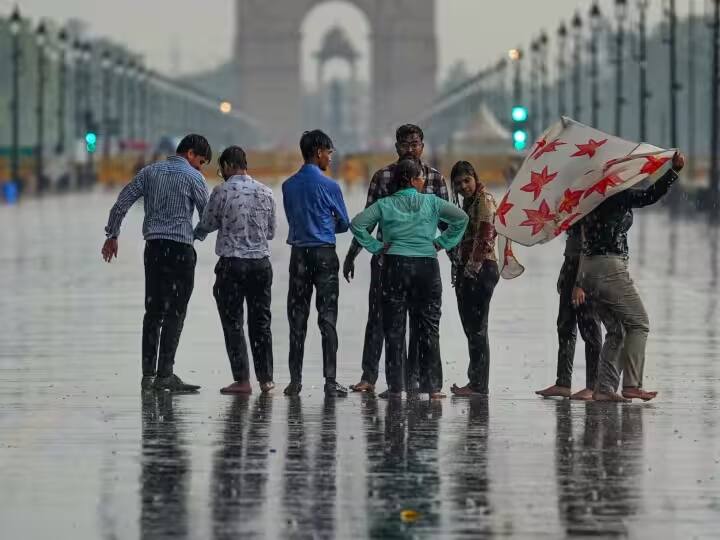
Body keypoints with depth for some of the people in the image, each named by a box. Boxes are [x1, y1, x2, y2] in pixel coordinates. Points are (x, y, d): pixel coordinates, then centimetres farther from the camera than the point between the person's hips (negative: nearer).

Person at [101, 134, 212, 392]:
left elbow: (121, 203, 9)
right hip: (180, 247, -5)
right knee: (174, 313, -4)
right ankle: (165, 374, -10)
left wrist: (112, 235, 14)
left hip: (153, 246, 6)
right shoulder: (193, 177, -3)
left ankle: (148, 374, 6)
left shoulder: (150, 172, 12)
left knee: (153, 311, 8)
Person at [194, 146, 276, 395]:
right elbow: (271, 232, 11)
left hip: (232, 264, -4)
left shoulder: (222, 192, -9)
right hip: (262, 262, 4)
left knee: (233, 322, 3)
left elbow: (206, 226, 1)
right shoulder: (266, 192, 3)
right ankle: (265, 379, 14)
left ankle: (242, 380, 0)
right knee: (260, 321, 12)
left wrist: (194, 235, 23)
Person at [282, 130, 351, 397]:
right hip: (325, 253, -4)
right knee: (327, 318, -2)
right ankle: (330, 381, -5)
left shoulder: (288, 185, 5)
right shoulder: (329, 186, -8)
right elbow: (344, 223, 2)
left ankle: (295, 380, 4)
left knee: (297, 318, 6)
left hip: (298, 254, 4)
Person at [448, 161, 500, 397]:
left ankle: (478, 384, -9)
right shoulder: (468, 202, 21)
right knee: (471, 327, 10)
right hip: (468, 271, 10)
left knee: (477, 328, -9)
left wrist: (472, 268, -18)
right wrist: (460, 270, 13)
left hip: (481, 269, -10)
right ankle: (475, 382, 13)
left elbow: (485, 237, -16)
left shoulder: (484, 200, -7)